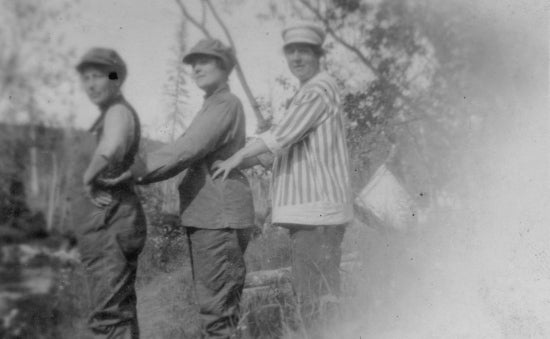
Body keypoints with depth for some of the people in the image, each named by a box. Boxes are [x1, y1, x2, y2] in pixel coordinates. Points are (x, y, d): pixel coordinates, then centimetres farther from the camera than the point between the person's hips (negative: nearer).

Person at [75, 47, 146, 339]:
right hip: (115, 214, 10)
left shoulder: (118, 112, -12)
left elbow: (110, 150, -34)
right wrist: (95, 183, -1)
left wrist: (88, 178, -17)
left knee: (108, 314, -9)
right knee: (121, 310, 16)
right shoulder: (117, 113, 19)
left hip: (109, 219, -10)